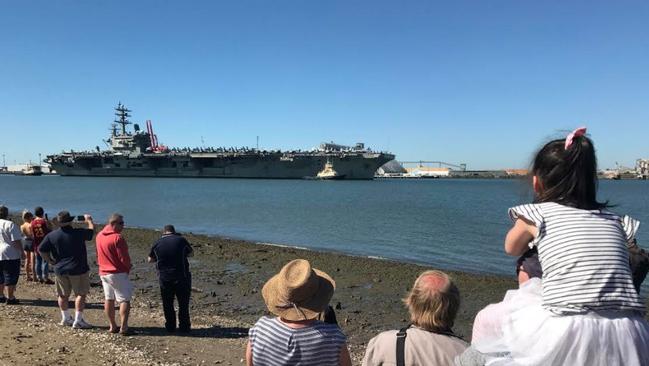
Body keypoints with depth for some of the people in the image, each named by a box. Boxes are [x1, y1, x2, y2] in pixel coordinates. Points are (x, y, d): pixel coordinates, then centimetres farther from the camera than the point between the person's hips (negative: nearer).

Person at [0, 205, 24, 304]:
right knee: (11, 277, -1)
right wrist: (21, 251, -6)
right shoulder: (10, 224, -11)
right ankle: (10, 298, 1)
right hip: (10, 255, -7)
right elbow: (16, 241, -15)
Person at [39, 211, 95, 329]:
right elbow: (92, 231, 5)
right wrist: (89, 220, 24)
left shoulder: (51, 235, -1)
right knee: (81, 294, 2)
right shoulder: (78, 233, -12)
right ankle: (78, 321, 0)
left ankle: (65, 318, 29)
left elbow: (42, 250, 1)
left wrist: (51, 261, 12)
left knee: (63, 295, 16)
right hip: (77, 269, -5)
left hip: (60, 270, 5)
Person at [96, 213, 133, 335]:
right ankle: (123, 328, -4)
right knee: (125, 300, -2)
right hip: (118, 273, -8)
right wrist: (128, 267, 0)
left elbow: (100, 254, 14)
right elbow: (124, 257, -17)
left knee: (108, 299, 14)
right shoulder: (117, 237, -19)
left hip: (103, 272, 8)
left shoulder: (99, 236, 6)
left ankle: (112, 326, 21)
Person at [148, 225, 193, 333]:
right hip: (181, 277, -2)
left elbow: (150, 259, 13)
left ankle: (170, 327, 18)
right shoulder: (181, 240, -5)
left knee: (167, 304, 14)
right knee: (183, 304, 8)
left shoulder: (157, 243, 1)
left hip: (164, 278, 2)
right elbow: (190, 253, 8)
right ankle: (184, 327, 11)